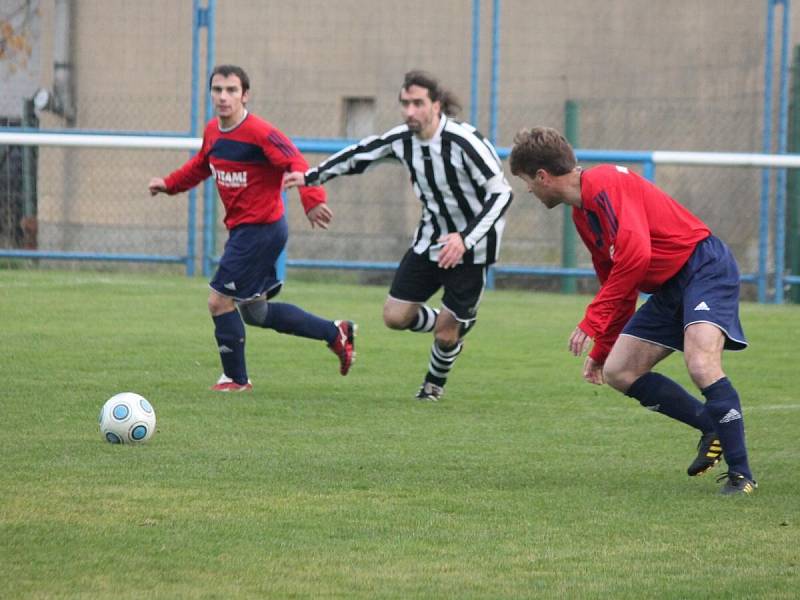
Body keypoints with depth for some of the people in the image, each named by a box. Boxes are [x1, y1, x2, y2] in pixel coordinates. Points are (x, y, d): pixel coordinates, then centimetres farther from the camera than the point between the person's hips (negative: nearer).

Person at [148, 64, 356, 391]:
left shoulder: (259, 133, -20)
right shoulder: (212, 131, 5)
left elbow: (296, 164, -29)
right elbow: (201, 166, 25)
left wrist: (312, 201, -42)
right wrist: (169, 184, 14)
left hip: (262, 228, -9)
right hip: (241, 230, 9)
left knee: (220, 300, -7)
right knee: (255, 311, 17)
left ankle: (235, 379, 10)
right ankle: (336, 333, 28)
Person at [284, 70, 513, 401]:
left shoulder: (465, 142, -25)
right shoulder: (402, 138, -6)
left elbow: (501, 193, -23)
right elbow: (361, 154, 13)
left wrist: (464, 239, -32)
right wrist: (311, 177, 16)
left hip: (469, 248, -6)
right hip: (428, 242, 6)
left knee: (446, 332, -2)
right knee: (395, 316, 0)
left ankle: (435, 382, 31)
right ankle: (457, 325, 29)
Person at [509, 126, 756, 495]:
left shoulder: (605, 185, -18)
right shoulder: (581, 212, 14)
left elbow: (635, 255, -30)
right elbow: (613, 279, 25)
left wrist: (592, 323, -26)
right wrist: (602, 350, 29)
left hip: (704, 266, -11)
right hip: (669, 287, 11)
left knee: (701, 364, -29)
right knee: (619, 372, 5)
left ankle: (741, 474, -21)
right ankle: (713, 428, 12)